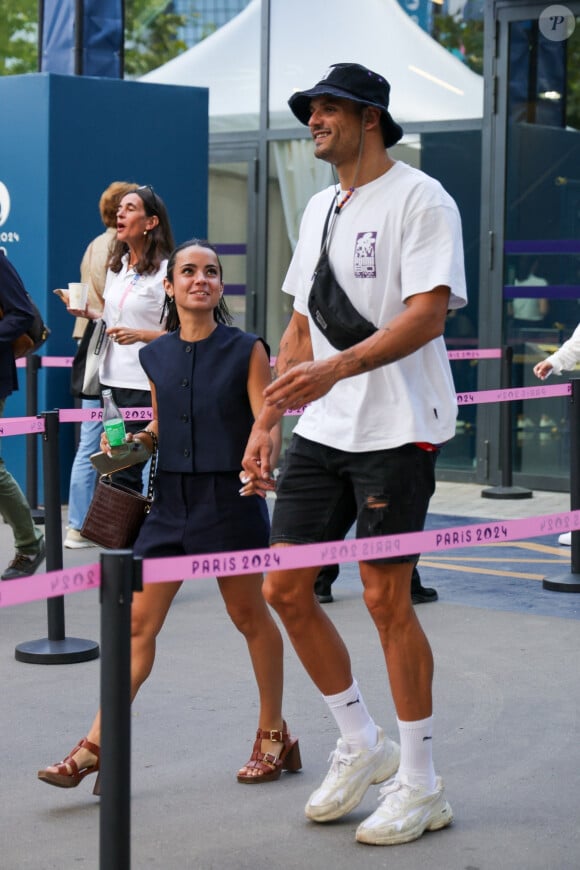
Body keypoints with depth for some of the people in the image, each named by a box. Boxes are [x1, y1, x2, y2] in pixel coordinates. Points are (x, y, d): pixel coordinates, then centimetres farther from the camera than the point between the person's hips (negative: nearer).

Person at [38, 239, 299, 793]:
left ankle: (273, 735, 25)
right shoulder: (156, 357, 8)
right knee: (139, 621, 1)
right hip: (171, 498, 4)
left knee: (249, 616, 10)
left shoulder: (246, 351, -4)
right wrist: (133, 441, 0)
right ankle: (97, 745, 1)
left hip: (229, 499, -4)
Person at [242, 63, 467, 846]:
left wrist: (335, 370, -30)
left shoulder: (419, 199, -8)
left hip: (396, 429, -8)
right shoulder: (319, 209, 16)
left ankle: (421, 786, 11)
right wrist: (266, 420, 13)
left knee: (386, 598, -4)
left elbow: (428, 314, -19)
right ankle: (361, 746, 23)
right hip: (321, 431, 8)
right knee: (285, 589, 5)